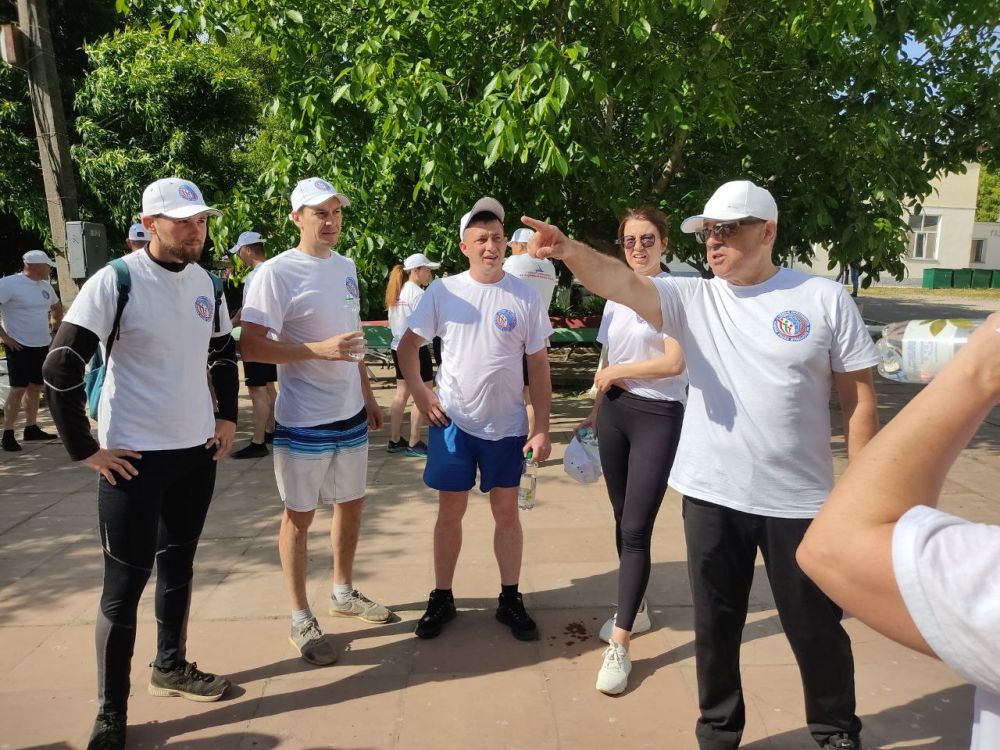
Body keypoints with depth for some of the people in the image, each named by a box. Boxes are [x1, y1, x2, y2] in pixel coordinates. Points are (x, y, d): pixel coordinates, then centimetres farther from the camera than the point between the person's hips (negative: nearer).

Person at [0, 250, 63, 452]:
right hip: (19, 346, -7)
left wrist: (53, 326, 15)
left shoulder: (45, 286, 10)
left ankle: (31, 428, 20)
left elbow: (57, 307, 28)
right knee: (18, 389, -8)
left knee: (35, 387, 11)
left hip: (42, 345, 7)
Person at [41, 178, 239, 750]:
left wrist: (228, 417, 11)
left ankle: (172, 666, 38)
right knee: (126, 581, 2)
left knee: (178, 565, 18)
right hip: (134, 457, -5)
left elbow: (224, 353, 19)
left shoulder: (207, 283, 4)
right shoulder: (115, 282, -14)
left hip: (197, 452, 6)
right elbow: (61, 368, -15)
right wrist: (84, 448, -13)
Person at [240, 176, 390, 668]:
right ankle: (301, 618, 22)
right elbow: (250, 347, -19)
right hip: (304, 421, -7)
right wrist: (319, 349, -27)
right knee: (300, 515, 6)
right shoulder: (276, 273, -14)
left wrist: (368, 396, 17)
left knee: (352, 504, 18)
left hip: (350, 414, 7)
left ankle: (343, 592, 39)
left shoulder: (346, 267, 9)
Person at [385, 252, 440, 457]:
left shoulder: (396, 292, 10)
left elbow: (393, 322, 13)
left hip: (398, 347, 9)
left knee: (402, 394, 15)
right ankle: (414, 443, 6)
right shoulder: (417, 293, -16)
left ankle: (395, 440, 21)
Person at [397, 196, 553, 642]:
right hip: (452, 421, 0)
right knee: (450, 511, 9)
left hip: (506, 425, 0)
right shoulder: (443, 292, -3)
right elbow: (408, 344, 6)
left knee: (506, 511, 9)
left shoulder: (526, 297, -3)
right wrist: (419, 391, -8)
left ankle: (510, 600, 25)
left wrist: (541, 428, -4)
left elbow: (538, 366, 0)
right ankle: (441, 599, 25)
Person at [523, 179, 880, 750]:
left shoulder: (824, 298, -4)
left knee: (817, 628, 15)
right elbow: (621, 283, -19)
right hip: (711, 496, 2)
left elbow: (860, 398, -2)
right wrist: (570, 250, -38)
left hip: (798, 500, -1)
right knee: (716, 626, 16)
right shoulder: (694, 299, -1)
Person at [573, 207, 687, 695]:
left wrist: (617, 372, -7)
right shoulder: (616, 295, 12)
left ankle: (619, 645, -2)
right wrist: (595, 412, 16)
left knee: (636, 529, -7)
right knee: (623, 521, 14)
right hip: (615, 414, 7)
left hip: (659, 416, -6)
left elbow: (674, 363, -17)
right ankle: (635, 608, 32)